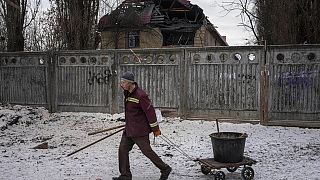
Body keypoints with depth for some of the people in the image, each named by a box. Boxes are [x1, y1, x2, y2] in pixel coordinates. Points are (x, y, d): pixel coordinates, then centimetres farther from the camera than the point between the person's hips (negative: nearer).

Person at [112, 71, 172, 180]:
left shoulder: (140, 95, -21)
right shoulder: (127, 94, 8)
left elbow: (150, 111, -18)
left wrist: (155, 128, -15)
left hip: (140, 130, -9)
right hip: (129, 129, 9)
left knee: (147, 151, -1)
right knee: (123, 149, 6)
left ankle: (165, 169, 16)